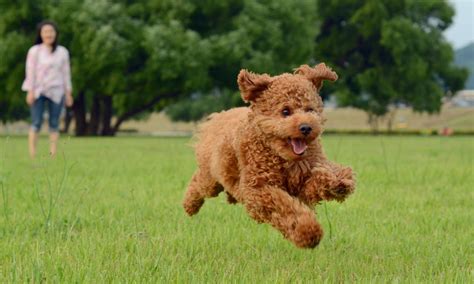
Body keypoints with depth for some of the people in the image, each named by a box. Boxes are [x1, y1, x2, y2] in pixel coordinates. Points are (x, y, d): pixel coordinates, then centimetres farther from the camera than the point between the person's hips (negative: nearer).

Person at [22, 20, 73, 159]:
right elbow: (30, 72, 0)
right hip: (38, 91, -2)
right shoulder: (34, 51, 2)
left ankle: (53, 154, 2)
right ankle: (32, 155, -9)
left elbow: (66, 73, 11)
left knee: (54, 124, 2)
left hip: (56, 92, 2)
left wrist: (68, 93, 8)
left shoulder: (62, 52, 9)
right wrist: (30, 91, -8)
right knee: (36, 123, -7)